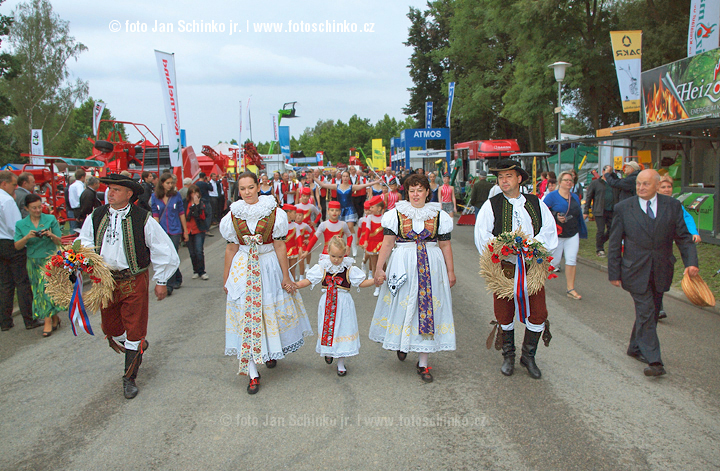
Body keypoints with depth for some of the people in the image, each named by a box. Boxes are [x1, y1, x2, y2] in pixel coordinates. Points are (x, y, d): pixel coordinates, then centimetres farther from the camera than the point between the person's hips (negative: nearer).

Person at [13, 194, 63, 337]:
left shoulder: (50, 219, -1)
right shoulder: (21, 224, 4)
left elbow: (60, 242, 0)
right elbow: (17, 246, 0)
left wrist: (52, 235, -21)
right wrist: (27, 237, -18)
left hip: (51, 259, -3)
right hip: (33, 262, 3)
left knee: (47, 288, -11)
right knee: (39, 291, 5)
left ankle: (48, 321, -5)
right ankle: (54, 317, 19)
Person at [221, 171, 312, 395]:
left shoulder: (273, 212, -6)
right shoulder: (234, 215, 0)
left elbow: (280, 245, -5)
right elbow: (231, 248, 6)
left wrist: (286, 276, -5)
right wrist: (226, 278, 9)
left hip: (269, 266, -1)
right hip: (243, 268, 1)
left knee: (272, 311, 11)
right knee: (246, 315, -2)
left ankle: (271, 352, 43)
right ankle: (253, 374, 3)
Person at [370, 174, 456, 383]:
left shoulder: (438, 215, 6)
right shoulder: (397, 214, 2)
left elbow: (445, 245, 8)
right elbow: (388, 243, -2)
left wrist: (450, 271, 7)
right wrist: (379, 268, -9)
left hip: (431, 267, 1)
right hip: (403, 266, -1)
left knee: (428, 308, 1)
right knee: (402, 306, 5)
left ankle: (423, 363, 11)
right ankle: (401, 343, 38)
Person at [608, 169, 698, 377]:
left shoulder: (673, 206, 1)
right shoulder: (623, 208, -4)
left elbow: (683, 237, 3)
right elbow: (615, 244, -1)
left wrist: (691, 262, -13)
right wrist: (614, 273, -2)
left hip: (661, 272, 3)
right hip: (636, 272, -3)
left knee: (650, 312, 14)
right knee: (646, 313, -7)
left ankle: (635, 348, 33)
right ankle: (654, 361, -3)